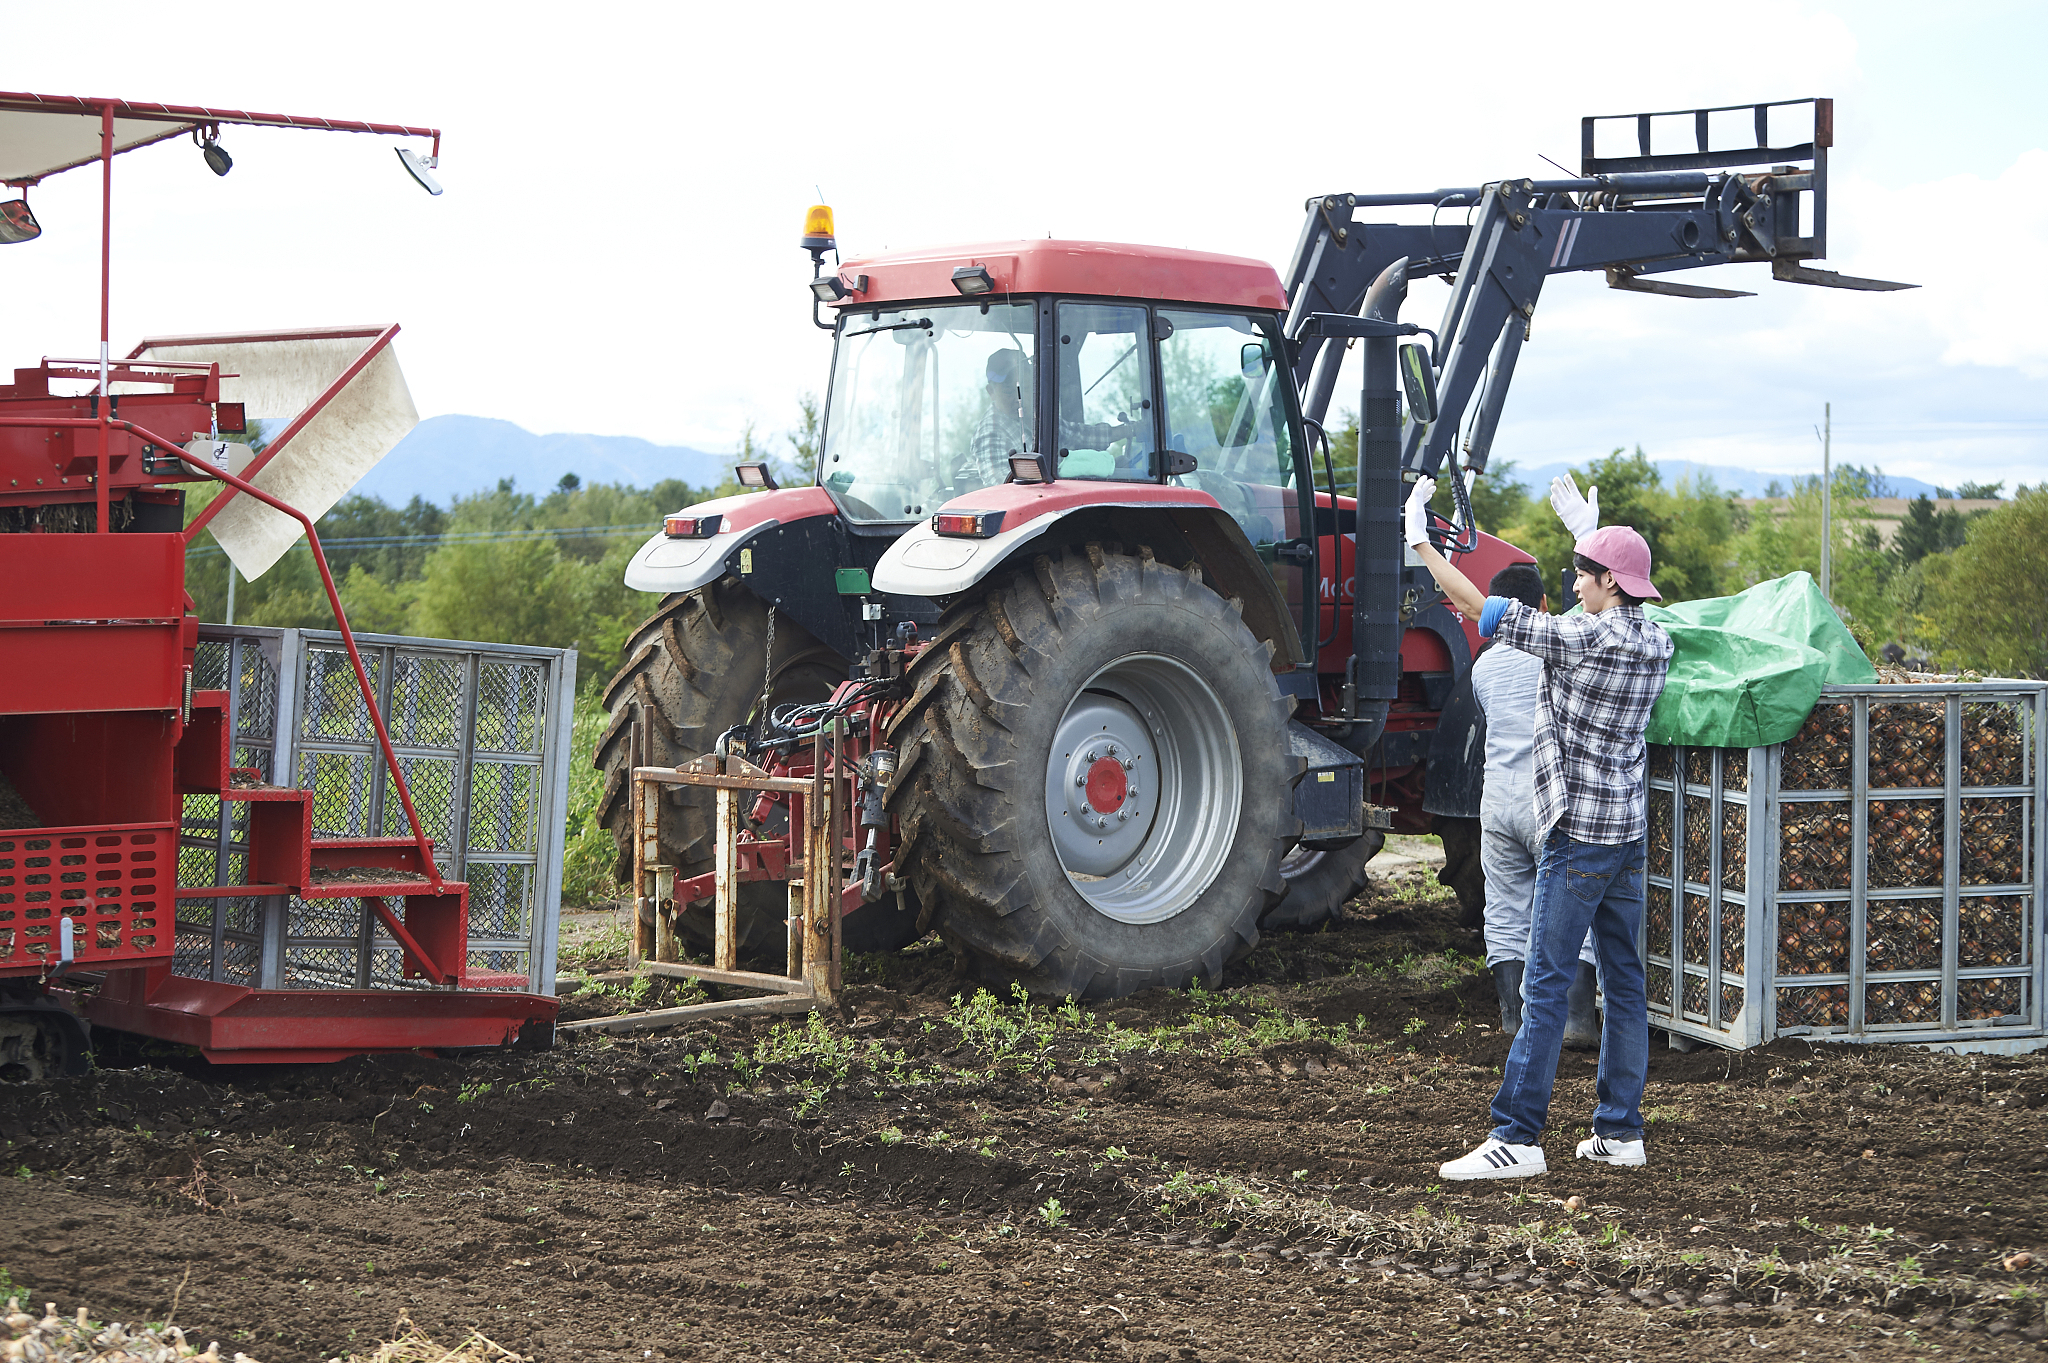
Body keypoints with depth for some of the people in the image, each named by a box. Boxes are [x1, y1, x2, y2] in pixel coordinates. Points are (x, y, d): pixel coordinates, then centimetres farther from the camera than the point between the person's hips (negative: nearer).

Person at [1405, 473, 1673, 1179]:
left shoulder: (1587, 639, -16)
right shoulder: (1656, 642, 7)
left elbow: (1482, 609, -15)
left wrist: (1419, 540, -8)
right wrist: (1587, 532, 38)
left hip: (1579, 836, -8)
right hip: (1628, 832, 8)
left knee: (1546, 987, -7)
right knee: (1623, 981, 10)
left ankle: (1517, 1136, -8)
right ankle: (1620, 1130, 15)